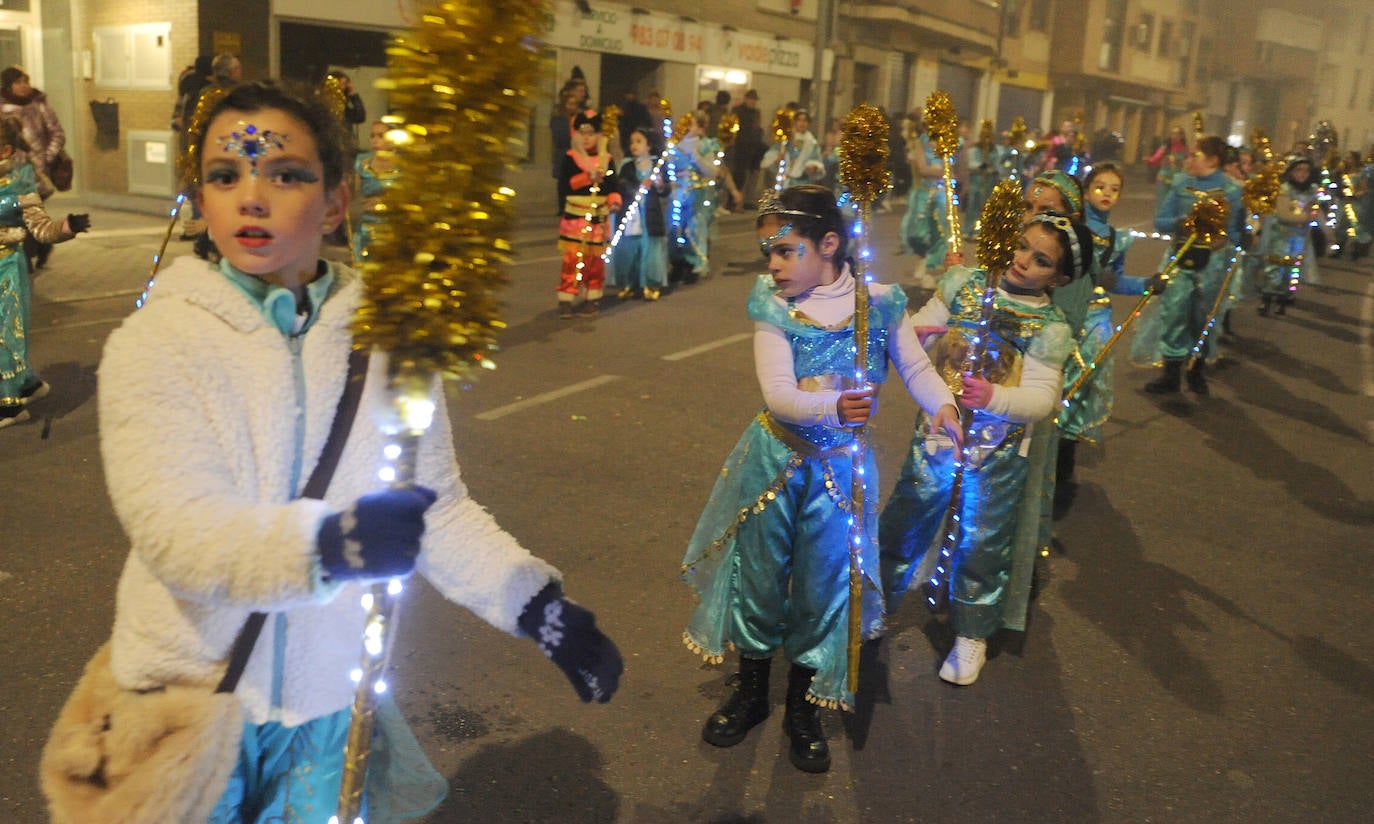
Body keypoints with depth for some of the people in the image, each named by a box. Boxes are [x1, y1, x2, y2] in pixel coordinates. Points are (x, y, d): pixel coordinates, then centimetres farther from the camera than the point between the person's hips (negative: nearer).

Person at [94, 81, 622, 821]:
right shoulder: (154, 343, -12)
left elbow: (439, 506, 0)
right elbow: (175, 529, -24)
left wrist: (539, 606, -11)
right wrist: (328, 543, -42)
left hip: (331, 701, 2)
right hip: (189, 686, -1)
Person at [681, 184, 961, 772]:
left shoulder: (878, 304, -10)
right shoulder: (775, 311, -12)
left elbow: (915, 367, 2)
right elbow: (778, 394, -23)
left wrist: (942, 405, -19)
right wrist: (832, 408, -42)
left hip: (842, 465, 0)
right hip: (775, 458, 0)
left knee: (823, 585, 9)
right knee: (759, 573, 13)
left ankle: (804, 710, 33)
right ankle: (751, 691, 39)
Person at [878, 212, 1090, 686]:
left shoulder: (1049, 329, -9)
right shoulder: (964, 284, 1)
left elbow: (1040, 398, -18)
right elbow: (918, 328, 5)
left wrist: (992, 396, -36)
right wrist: (909, 333, -20)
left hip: (1000, 449, -2)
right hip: (937, 430, 3)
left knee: (983, 541, 9)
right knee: (902, 522, 11)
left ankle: (971, 634, 31)